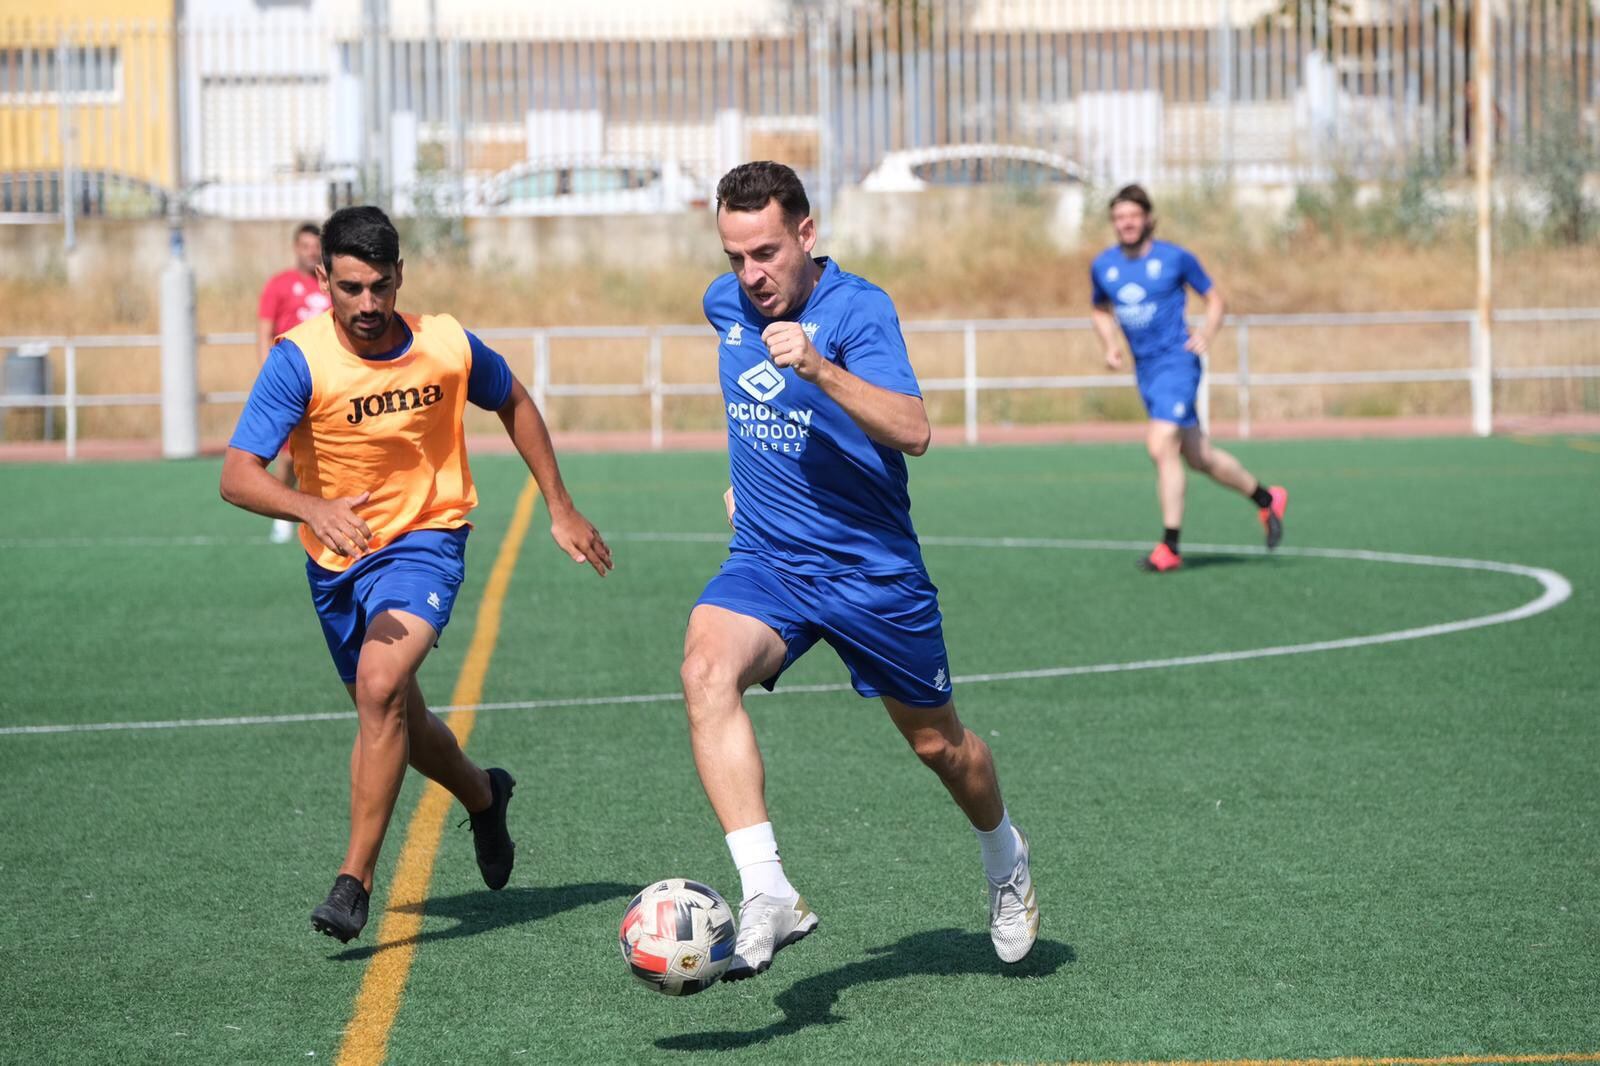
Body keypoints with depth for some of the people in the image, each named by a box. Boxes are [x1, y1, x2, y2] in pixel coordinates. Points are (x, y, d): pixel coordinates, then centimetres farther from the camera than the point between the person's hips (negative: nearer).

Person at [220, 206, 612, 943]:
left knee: (381, 685, -28)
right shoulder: (300, 360, -20)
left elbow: (514, 404, 9)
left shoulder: (447, 346, -13)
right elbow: (237, 475, -28)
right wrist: (314, 509, -46)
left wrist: (559, 507, 8)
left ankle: (355, 879, -23)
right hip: (336, 559, 2)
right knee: (397, 721, 18)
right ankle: (483, 795, 51)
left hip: (425, 541, -2)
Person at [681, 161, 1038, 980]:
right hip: (765, 561, 4)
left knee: (938, 743, 12)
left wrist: (819, 370, -43)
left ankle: (1004, 857, 47)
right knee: (706, 668, -29)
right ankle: (767, 895, -35)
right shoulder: (725, 304, 2)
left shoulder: (858, 310, -17)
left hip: (871, 567, -3)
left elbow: (913, 431, -32)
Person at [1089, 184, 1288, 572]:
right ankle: (1266, 499, 33)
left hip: (1177, 361, -6)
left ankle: (1169, 547, -15)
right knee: (1200, 457, 12)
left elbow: (1215, 299, 4)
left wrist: (1206, 334, -13)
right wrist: (1109, 346, 5)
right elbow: (1101, 311, 23)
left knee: (1160, 445, -20)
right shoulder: (1103, 266, 5)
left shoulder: (1175, 258, -6)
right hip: (1145, 369, 6)